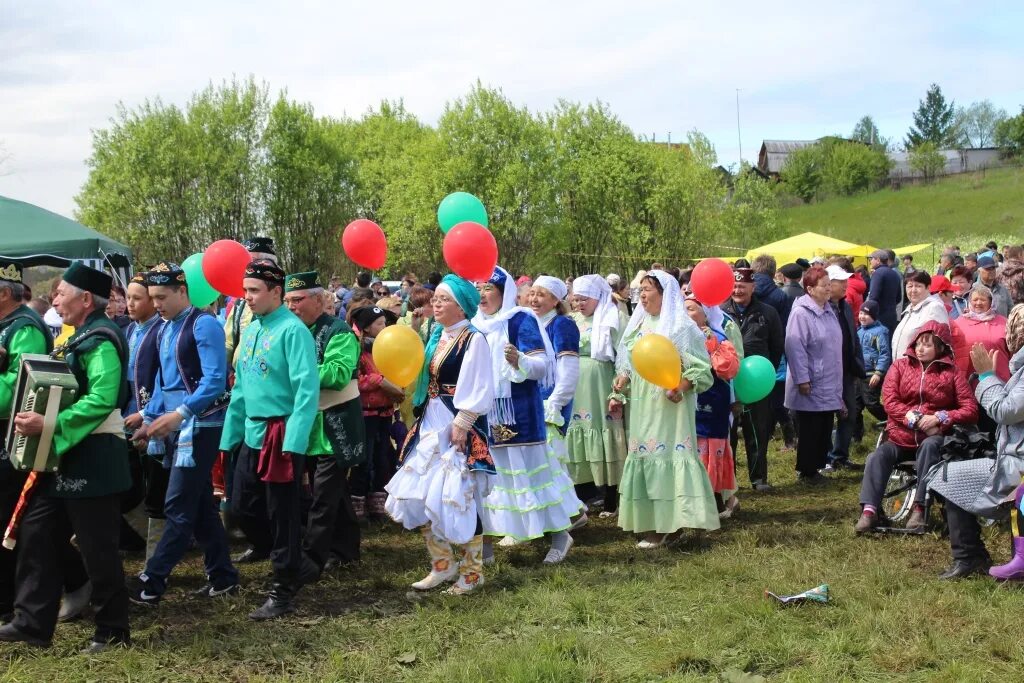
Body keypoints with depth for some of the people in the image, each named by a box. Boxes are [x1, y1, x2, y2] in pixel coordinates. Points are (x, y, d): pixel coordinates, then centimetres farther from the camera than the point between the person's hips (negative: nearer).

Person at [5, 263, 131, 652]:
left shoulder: (100, 341, -17)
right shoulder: (81, 337, 16)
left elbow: (101, 400, -30)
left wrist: (48, 424, -31)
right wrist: (40, 420, 11)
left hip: (93, 458, -10)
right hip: (65, 454, 10)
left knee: (97, 547, -1)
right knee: (36, 534, 12)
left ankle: (113, 630, 12)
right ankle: (33, 623, 20)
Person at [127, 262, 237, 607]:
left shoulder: (204, 325, -12)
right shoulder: (164, 329, 13)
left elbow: (215, 381, -20)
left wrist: (179, 414, -26)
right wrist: (149, 419, 12)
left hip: (199, 428, -9)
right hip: (173, 427, 9)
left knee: (178, 508, -6)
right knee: (201, 506, 13)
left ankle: (150, 584, -3)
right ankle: (222, 578, 21)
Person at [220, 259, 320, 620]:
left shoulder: (293, 330, -14)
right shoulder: (250, 329, 10)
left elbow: (307, 390, -19)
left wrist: (293, 442, -23)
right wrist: (230, 435, 14)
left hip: (281, 436, -8)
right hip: (252, 434, 8)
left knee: (282, 514, 2)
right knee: (243, 506, 12)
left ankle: (283, 592, 16)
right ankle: (296, 564, 29)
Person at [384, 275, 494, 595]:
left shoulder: (474, 339, -12)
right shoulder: (437, 337, 13)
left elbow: (479, 390, -16)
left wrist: (460, 426, -20)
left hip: (460, 426, -8)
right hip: (431, 423, 8)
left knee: (459, 498, -3)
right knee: (418, 495, 8)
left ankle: (472, 572, 10)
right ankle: (443, 564, 21)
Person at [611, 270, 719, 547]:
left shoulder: (681, 327, -7)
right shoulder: (638, 325, 13)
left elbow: (700, 368, -11)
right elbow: (627, 364, 20)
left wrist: (679, 388, -25)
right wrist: (619, 390, 5)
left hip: (671, 407, -7)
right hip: (642, 407, 7)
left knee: (671, 455, -8)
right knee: (644, 456, 6)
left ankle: (672, 522, -5)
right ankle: (653, 524, 12)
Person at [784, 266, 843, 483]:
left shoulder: (829, 311, 12)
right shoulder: (801, 313, -16)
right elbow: (795, 348, -19)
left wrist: (838, 384, 22)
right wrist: (802, 380, -20)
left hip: (828, 387, 8)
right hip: (811, 388, -8)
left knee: (825, 431, 12)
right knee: (810, 431, 0)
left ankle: (816, 467, 22)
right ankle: (806, 471, 12)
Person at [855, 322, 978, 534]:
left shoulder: (951, 373, 3)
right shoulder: (901, 366, 9)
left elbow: (971, 409, -4)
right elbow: (889, 401, -3)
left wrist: (941, 418, -18)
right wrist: (915, 419, -16)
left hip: (933, 437, -2)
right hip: (900, 437, 2)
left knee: (930, 446, -36)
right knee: (878, 456, -25)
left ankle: (919, 508, -34)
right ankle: (869, 511, -29)